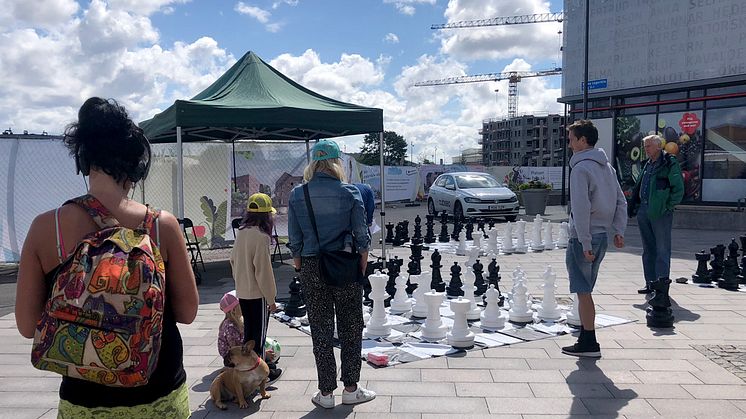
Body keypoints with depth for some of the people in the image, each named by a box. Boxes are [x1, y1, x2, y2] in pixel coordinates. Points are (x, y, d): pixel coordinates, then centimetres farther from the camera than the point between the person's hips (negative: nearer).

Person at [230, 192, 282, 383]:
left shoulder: (242, 232, 4)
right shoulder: (261, 236, -20)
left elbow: (233, 260, 13)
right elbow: (263, 270, -19)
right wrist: (271, 298, -11)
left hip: (242, 292, 8)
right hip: (257, 294, -8)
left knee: (248, 332, 19)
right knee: (259, 336, 3)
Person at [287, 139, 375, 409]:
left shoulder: (297, 194, -2)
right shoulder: (349, 192, -8)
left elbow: (294, 240, 2)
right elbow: (361, 235, -5)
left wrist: (300, 267, 12)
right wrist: (362, 265, 7)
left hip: (312, 268, 2)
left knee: (320, 329, 10)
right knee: (350, 327, 12)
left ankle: (326, 393, 18)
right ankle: (350, 389, 20)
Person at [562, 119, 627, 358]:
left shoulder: (580, 168, -14)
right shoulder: (606, 166, 14)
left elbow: (581, 209, -21)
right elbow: (621, 201, 14)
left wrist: (585, 242, -20)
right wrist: (619, 231, 13)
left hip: (583, 238, -9)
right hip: (602, 235, 9)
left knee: (583, 291, -1)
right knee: (586, 290, 17)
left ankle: (589, 343, 4)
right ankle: (586, 339, 24)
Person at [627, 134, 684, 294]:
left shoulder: (670, 164, -7)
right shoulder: (648, 164, 17)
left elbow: (678, 189, -11)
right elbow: (638, 186, 21)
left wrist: (668, 207, -14)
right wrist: (634, 205, 12)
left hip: (660, 213, -8)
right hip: (644, 210, 8)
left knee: (662, 251, -2)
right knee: (648, 250, 12)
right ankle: (650, 284, 20)